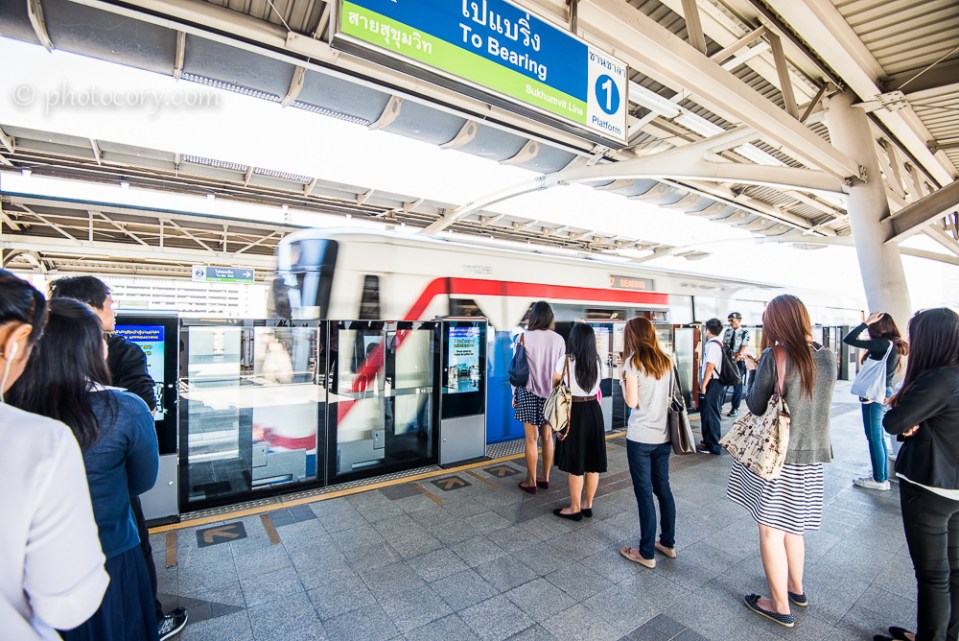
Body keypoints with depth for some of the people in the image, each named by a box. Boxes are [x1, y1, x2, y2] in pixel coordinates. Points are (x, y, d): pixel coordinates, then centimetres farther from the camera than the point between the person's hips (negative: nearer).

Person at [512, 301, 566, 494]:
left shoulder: (524, 337, -10)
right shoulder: (558, 339, -2)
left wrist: (514, 394, 5)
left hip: (529, 392, -3)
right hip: (551, 393, 3)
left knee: (531, 438, 5)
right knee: (547, 436, 13)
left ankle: (531, 482, 16)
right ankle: (545, 478, 25)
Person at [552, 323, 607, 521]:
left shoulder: (565, 360, -14)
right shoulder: (598, 361, 0)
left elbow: (554, 384, -1)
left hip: (573, 413, -5)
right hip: (594, 411, 5)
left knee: (575, 464, 6)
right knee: (593, 463, 14)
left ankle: (575, 508, 19)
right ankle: (587, 505, 29)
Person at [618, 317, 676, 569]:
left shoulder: (634, 362, -12)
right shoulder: (666, 361, 6)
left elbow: (631, 401, -14)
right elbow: (670, 396, 12)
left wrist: (622, 380, 0)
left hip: (640, 437, -6)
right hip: (663, 435, 7)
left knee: (644, 493, 3)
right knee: (663, 488, 18)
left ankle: (646, 554, 14)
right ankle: (668, 543, 32)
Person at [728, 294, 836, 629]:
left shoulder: (774, 357, -19)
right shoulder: (827, 357, 1)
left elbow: (756, 406, -13)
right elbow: (807, 398, 14)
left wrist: (757, 372, 2)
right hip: (812, 455, 7)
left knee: (771, 529, 9)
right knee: (792, 525, 25)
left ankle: (781, 607, 23)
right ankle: (796, 588, 42)